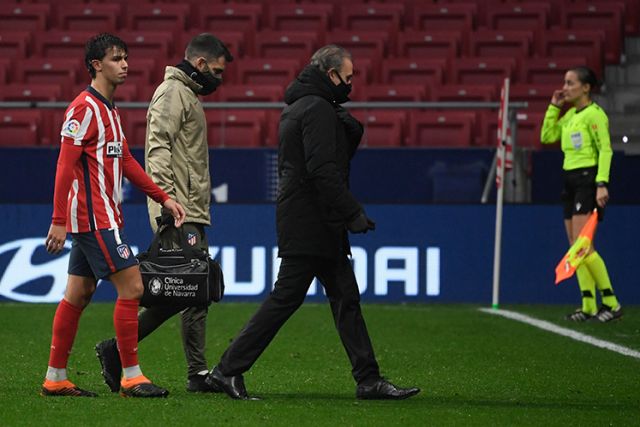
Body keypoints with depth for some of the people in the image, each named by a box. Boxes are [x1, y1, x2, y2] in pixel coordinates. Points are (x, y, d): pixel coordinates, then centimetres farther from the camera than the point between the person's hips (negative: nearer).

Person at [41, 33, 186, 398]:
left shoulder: (109, 109, 16)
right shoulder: (84, 108, -13)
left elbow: (126, 160, 22)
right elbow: (66, 165, -17)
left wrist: (163, 197, 16)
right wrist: (59, 221, -21)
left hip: (102, 217, 10)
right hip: (94, 218, -10)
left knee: (78, 294, 10)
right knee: (131, 287, -10)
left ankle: (55, 379, 14)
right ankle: (131, 376, -6)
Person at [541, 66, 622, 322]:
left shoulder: (594, 114, -10)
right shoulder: (570, 115, 15)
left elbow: (605, 150, -15)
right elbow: (547, 137, 19)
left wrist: (602, 184, -24)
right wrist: (553, 107, 12)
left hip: (588, 179, -9)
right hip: (571, 181, 9)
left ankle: (611, 303, -10)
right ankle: (589, 307, 5)